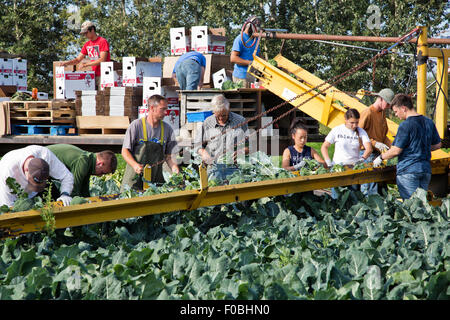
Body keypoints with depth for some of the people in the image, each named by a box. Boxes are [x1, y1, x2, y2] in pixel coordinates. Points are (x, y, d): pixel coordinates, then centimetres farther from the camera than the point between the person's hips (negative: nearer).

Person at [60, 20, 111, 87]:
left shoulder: (103, 41, -7)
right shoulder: (87, 44, 16)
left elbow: (102, 60, -16)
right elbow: (78, 59, 17)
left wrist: (86, 64, -19)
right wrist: (67, 63, -1)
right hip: (94, 75, 6)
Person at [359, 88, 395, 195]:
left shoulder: (382, 113, 15)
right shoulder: (368, 113, -12)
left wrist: (391, 146, 6)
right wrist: (375, 143, -20)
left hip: (379, 153, 8)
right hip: (368, 153, -8)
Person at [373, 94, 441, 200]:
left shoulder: (405, 125, -14)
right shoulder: (429, 122, 9)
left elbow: (396, 151, -14)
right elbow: (438, 145, 17)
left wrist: (380, 158, 0)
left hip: (408, 170, -7)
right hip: (426, 169, 7)